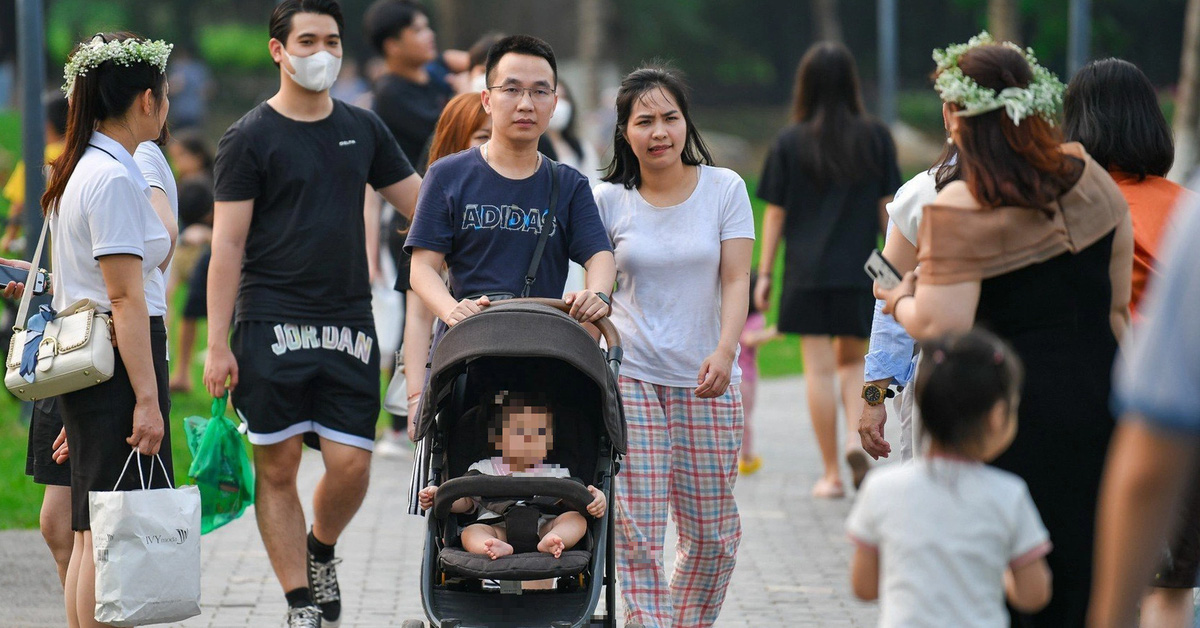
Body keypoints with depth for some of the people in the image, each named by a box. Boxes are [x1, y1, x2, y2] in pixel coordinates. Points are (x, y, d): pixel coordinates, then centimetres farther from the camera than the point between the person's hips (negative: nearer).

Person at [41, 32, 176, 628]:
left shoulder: (77, 171, 15)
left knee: (90, 533, 11)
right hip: (118, 360, -10)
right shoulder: (115, 179, -14)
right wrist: (147, 399, -19)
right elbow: (126, 298, -18)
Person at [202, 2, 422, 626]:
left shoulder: (363, 128, 12)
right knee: (277, 468, -1)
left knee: (350, 464, -4)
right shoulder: (249, 139, -1)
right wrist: (218, 344, -9)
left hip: (349, 327, 3)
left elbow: (422, 205, 19)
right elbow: (227, 245, -4)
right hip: (272, 327, -3)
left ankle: (321, 553, 26)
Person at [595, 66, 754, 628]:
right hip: (630, 373, -1)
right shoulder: (609, 200, 3)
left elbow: (736, 281, -4)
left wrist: (725, 351, -20)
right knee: (635, 528, -9)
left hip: (706, 380, 1)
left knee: (711, 533, 4)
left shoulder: (724, 188, 2)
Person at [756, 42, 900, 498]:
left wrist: (764, 273, 8)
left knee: (819, 367, 2)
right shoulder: (876, 138, 1)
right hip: (860, 271, 1)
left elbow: (775, 213, 1)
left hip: (806, 272, -1)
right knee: (852, 358, 18)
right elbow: (888, 207, 3)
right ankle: (856, 437, -7)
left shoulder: (791, 143, -1)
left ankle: (831, 473, 3)